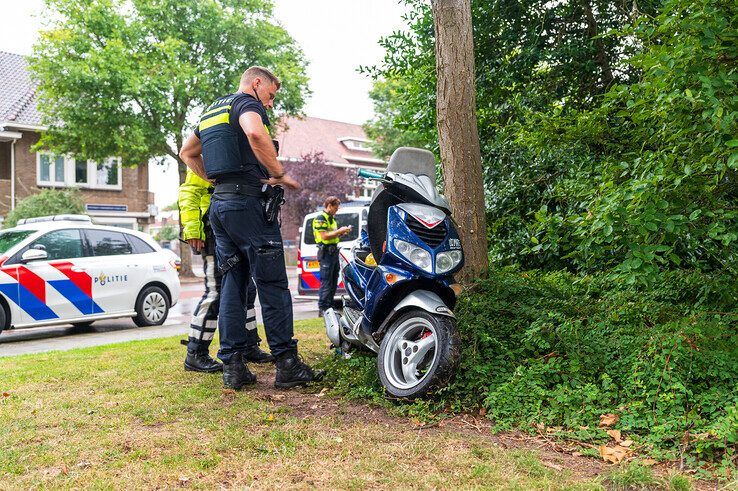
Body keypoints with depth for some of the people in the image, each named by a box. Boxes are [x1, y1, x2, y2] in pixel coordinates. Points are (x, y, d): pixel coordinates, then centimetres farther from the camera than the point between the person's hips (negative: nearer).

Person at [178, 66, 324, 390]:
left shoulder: (211, 111, 24)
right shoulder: (247, 102, -3)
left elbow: (187, 152, 32)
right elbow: (255, 133, -26)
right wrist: (280, 174, -17)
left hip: (219, 204, 8)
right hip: (248, 202, -8)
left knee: (232, 285, 8)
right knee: (272, 285, -5)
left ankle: (232, 367, 7)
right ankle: (287, 365, -3)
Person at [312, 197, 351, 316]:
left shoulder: (332, 219, 20)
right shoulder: (320, 218, -10)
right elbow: (324, 236, -20)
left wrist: (342, 232, 7)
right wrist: (339, 231, -15)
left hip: (334, 251, 10)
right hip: (326, 253, -10)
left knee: (334, 282, 12)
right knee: (326, 282, -10)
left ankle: (329, 306, 19)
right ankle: (322, 308, -7)